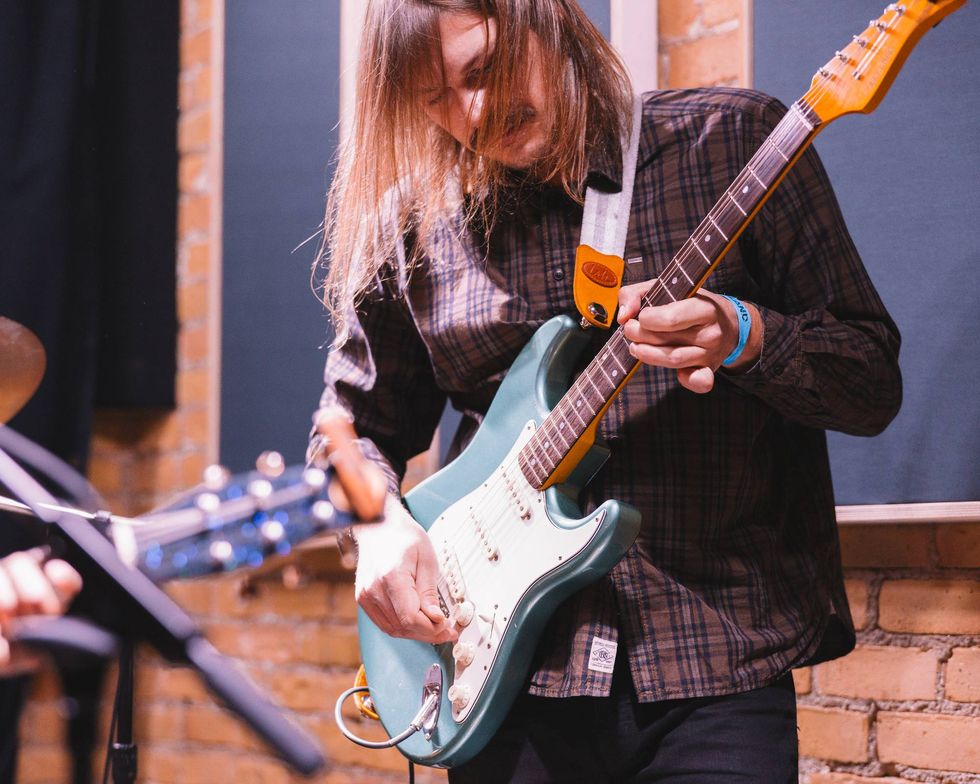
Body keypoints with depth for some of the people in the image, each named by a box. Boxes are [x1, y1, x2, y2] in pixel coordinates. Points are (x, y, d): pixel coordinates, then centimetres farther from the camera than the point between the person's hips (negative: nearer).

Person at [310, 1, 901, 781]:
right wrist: (377, 525, -2)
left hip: (715, 659, -2)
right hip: (507, 662, 3)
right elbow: (355, 423, 19)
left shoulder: (732, 139, -1)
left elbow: (875, 382, -1)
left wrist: (742, 337, -20)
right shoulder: (414, 227, 6)